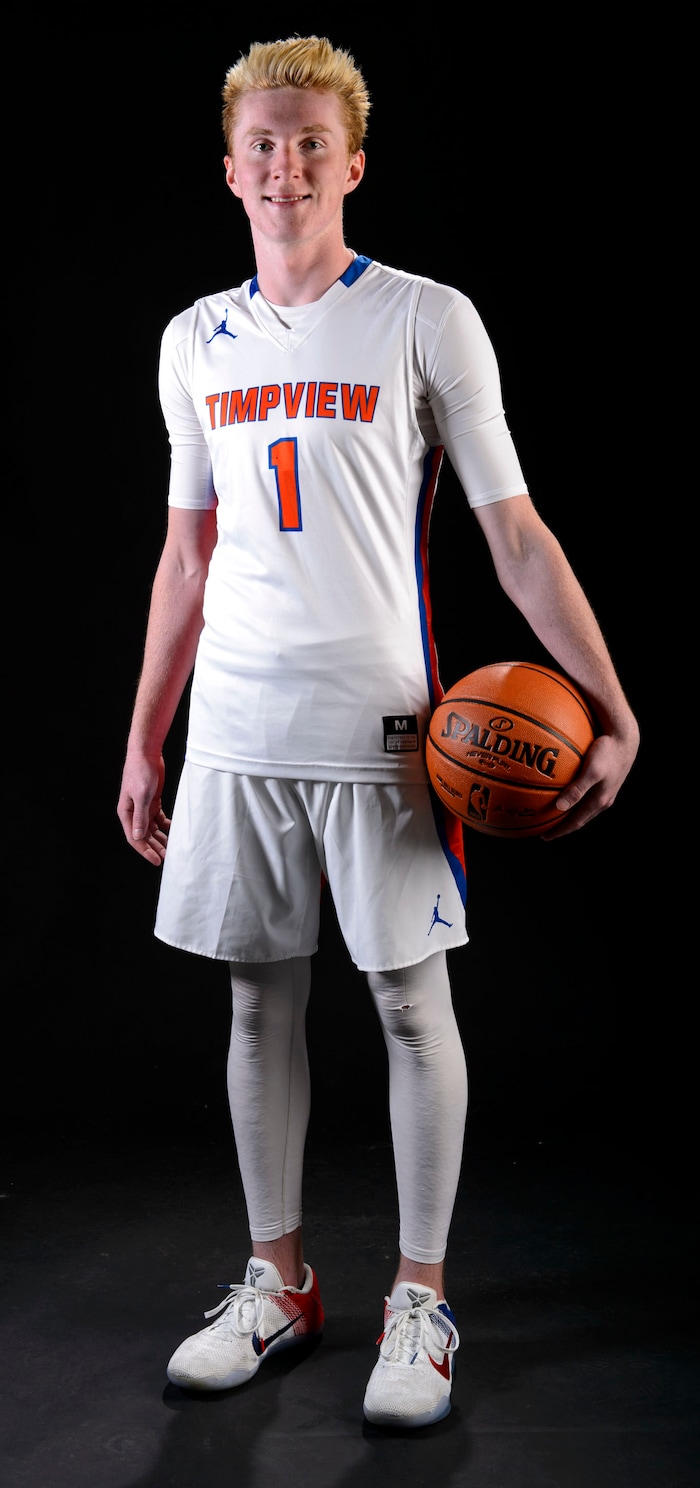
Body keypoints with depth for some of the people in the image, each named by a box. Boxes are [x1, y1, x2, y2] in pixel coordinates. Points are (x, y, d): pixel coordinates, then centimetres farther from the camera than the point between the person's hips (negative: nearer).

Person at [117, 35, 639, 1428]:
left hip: (379, 728, -4)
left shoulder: (426, 321, -2)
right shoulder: (198, 342, 11)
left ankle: (421, 1296, 19)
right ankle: (278, 1281, 26)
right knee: (260, 1000, 10)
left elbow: (515, 532, -4)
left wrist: (612, 712, -12)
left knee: (411, 1001, 3)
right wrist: (144, 737, 15)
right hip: (237, 731, 4)